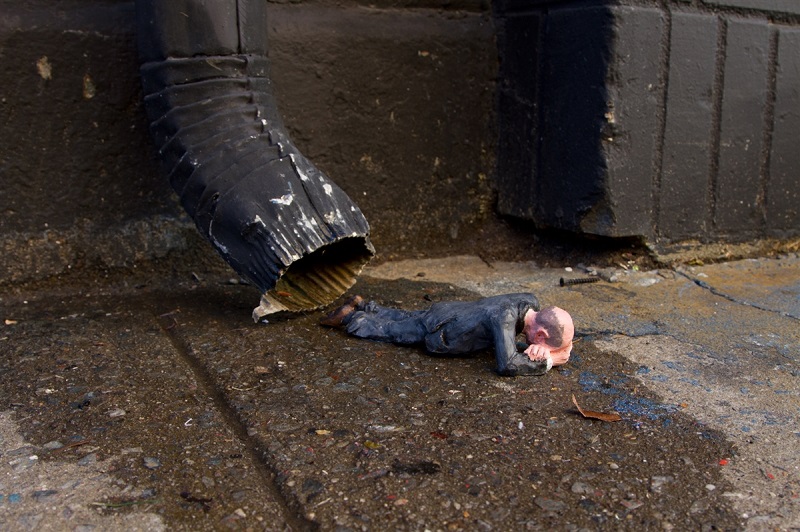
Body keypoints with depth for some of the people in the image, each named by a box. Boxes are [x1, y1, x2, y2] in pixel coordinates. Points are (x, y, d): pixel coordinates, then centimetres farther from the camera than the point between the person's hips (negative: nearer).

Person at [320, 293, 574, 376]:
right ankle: (350, 317, 38)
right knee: (387, 330, 18)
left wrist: (541, 348, -21)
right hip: (433, 331, -8)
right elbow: (507, 365, -49)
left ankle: (363, 307, 51)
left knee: (404, 317, 33)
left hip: (449, 311, 8)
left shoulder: (531, 301, -17)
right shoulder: (506, 316, -41)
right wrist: (547, 362, -36)